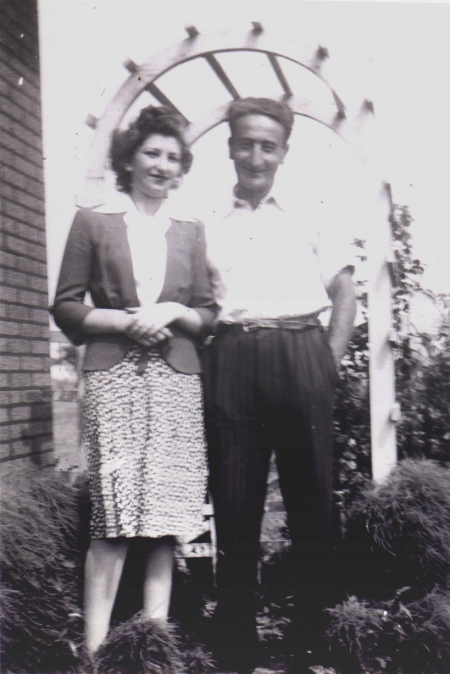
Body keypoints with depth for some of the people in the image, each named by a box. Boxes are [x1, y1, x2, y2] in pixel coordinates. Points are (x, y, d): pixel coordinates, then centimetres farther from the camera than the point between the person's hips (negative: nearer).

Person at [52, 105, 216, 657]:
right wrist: (126, 321, -8)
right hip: (114, 377, -3)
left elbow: (209, 316, 14)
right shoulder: (93, 222, 9)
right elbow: (65, 308, 5)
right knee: (114, 516, -9)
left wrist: (173, 312, -6)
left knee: (166, 515, 1)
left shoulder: (190, 231, 17)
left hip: (177, 380, 3)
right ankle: (95, 646, -1)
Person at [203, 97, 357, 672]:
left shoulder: (310, 215, 13)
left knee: (312, 497, 1)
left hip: (301, 355, 0)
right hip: (230, 361, 1)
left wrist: (330, 360, 1)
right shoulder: (208, 225, 15)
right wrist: (204, 358, 1)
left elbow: (344, 292, 12)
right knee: (234, 501, 2)